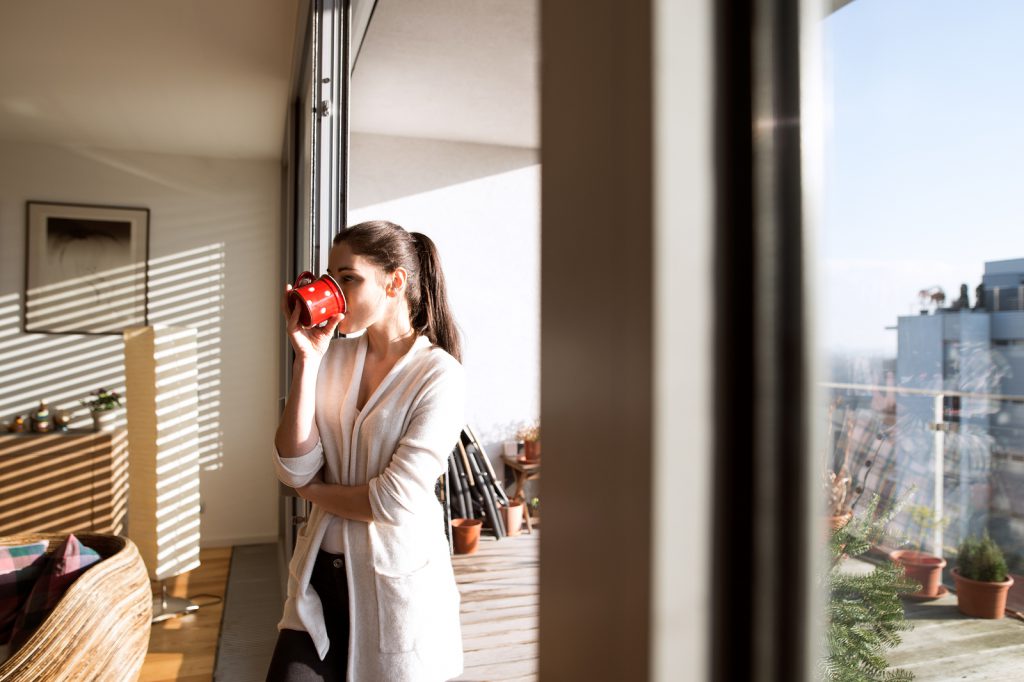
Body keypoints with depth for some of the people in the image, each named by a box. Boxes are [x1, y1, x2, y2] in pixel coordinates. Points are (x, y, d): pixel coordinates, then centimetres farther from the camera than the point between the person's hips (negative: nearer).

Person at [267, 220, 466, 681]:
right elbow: (294, 470, -8)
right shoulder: (333, 357, 1)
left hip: (398, 580, -4)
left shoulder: (439, 374, -15)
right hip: (322, 573, 4)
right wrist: (306, 359, -13)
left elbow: (394, 501, -19)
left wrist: (314, 491, -4)